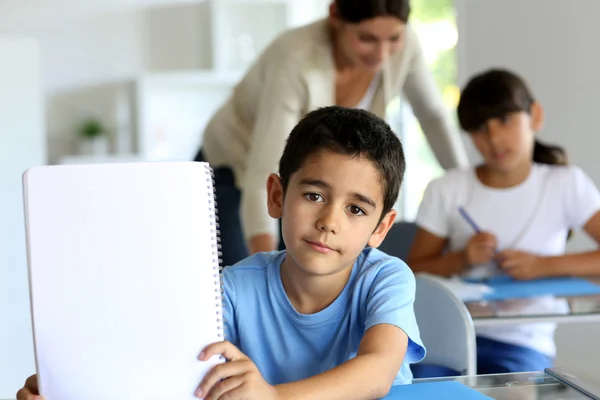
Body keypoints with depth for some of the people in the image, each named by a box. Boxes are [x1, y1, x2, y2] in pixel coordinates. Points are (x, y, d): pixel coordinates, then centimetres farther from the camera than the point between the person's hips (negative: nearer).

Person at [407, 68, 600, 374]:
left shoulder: (566, 185, 2)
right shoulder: (446, 191, 5)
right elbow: (414, 273, 8)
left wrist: (544, 265, -13)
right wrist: (461, 259, -11)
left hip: (522, 344, 0)